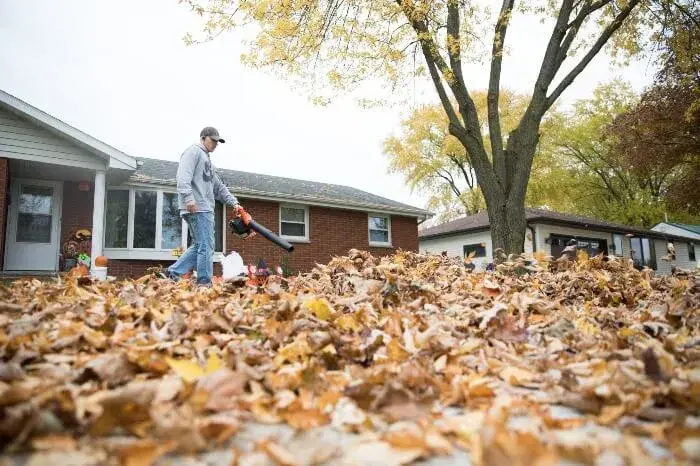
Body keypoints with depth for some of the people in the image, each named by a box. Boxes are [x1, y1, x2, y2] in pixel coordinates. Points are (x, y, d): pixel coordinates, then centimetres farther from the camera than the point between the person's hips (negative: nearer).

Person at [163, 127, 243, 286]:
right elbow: (183, 176, -17)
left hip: (205, 208, 10)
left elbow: (219, 187, 27)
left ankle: (173, 272, 12)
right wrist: (188, 198, -28)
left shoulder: (207, 160, 30)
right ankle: (204, 283, -5)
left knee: (199, 246, 11)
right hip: (196, 208, -10)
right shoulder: (193, 152, 0)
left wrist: (234, 203, 16)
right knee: (206, 247, -9)